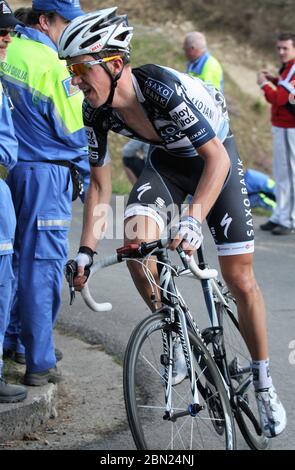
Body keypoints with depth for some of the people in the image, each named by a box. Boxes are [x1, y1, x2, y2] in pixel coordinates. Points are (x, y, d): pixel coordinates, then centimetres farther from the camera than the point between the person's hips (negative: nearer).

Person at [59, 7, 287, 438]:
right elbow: (99, 184, -8)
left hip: (215, 156, -4)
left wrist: (193, 219, -52)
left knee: (240, 280, -5)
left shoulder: (163, 88, -37)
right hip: (167, 161, 5)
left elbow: (217, 157, -38)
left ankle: (263, 381, 13)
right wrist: (86, 251, -16)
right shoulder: (96, 111, -19)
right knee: (135, 240, -24)